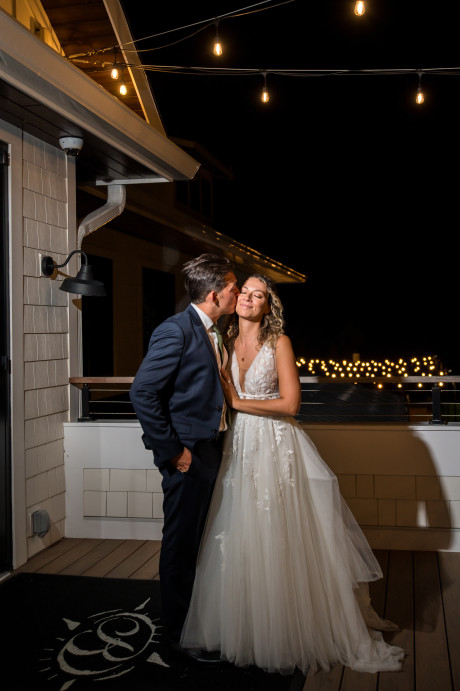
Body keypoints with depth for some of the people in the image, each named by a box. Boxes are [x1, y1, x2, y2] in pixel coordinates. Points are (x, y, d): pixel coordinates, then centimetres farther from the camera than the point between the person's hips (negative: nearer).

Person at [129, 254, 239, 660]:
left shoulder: (213, 334, 11)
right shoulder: (176, 330, -17)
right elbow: (143, 393, -22)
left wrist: (219, 439, 10)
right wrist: (172, 450, -19)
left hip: (212, 450, 9)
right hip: (188, 455, -9)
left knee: (201, 538, 19)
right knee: (182, 542, 5)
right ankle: (179, 631, 21)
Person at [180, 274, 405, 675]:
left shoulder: (279, 343, -5)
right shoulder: (226, 344, 8)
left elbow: (290, 404, -12)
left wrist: (238, 402, -10)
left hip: (277, 447, -4)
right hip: (239, 447, 4)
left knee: (282, 542, 0)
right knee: (240, 540, 7)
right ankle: (245, 629, 25)